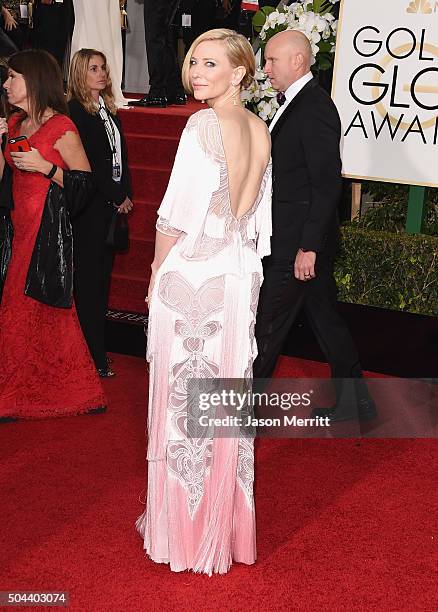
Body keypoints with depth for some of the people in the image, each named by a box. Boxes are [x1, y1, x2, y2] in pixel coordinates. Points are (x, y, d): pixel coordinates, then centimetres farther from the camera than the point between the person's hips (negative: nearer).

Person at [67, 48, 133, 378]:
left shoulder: (109, 111, 15)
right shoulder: (75, 111, -9)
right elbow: (87, 164, -14)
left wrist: (125, 194, 4)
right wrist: (117, 196, -10)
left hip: (113, 205, 8)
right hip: (90, 208, -8)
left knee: (102, 276, 10)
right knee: (89, 280, -4)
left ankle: (98, 347, 17)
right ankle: (94, 356, -1)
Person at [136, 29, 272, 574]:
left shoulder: (205, 124, -16)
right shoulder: (261, 130, 6)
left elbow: (178, 214, -17)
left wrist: (157, 275, -5)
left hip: (192, 278, -7)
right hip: (241, 277, 7)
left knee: (184, 399, 5)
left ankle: (185, 527, 18)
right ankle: (229, 518, 29)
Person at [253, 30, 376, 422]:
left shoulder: (314, 107, -17)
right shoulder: (296, 104, 13)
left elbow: (328, 183, -21)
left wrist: (309, 247, -22)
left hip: (298, 242, -10)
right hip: (302, 239, 10)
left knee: (267, 327, 1)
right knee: (326, 318, 16)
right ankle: (354, 401, 28)